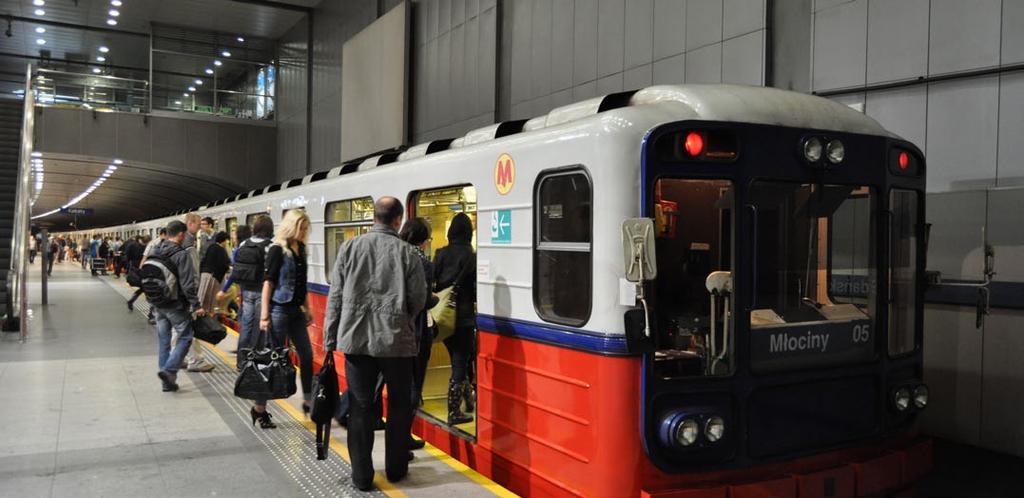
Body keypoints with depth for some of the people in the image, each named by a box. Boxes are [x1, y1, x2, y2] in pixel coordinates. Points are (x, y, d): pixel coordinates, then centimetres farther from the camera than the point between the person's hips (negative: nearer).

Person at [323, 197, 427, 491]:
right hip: (397, 342, -1)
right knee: (399, 405, 15)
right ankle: (396, 469, 24)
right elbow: (418, 300, -3)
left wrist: (330, 340, 6)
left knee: (361, 407, 9)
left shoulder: (350, 248, 1)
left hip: (356, 339, 1)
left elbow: (335, 297, 1)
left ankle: (362, 476, 13)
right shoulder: (407, 252, -4)